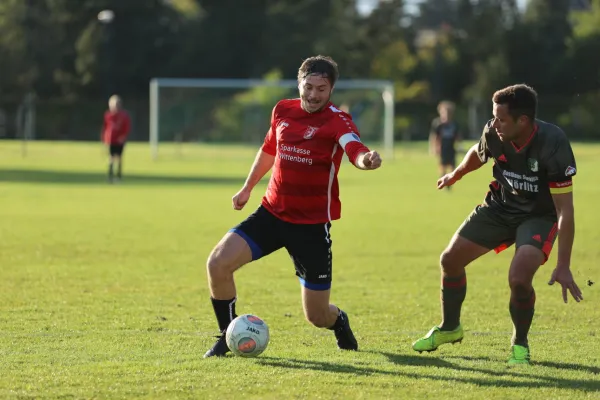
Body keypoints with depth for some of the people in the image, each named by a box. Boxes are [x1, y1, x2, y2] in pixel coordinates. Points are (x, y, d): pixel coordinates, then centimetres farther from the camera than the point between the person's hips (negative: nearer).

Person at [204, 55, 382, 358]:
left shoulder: (337, 121, -13)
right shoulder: (283, 111, 2)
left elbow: (355, 149, -35)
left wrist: (366, 159, -59)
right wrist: (247, 188, 32)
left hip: (312, 225, -4)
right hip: (272, 212, 4)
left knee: (317, 316, 3)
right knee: (218, 263, -16)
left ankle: (339, 322, 42)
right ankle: (227, 337, 5)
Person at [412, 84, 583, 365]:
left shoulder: (553, 145, -34)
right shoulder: (494, 133, -19)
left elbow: (565, 210, -30)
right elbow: (478, 153, 9)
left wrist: (563, 266, -33)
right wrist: (456, 174, 29)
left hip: (540, 215, -5)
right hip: (501, 206, 5)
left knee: (519, 278, -26)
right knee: (450, 259, 6)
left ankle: (520, 344, 3)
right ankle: (449, 328, 33)